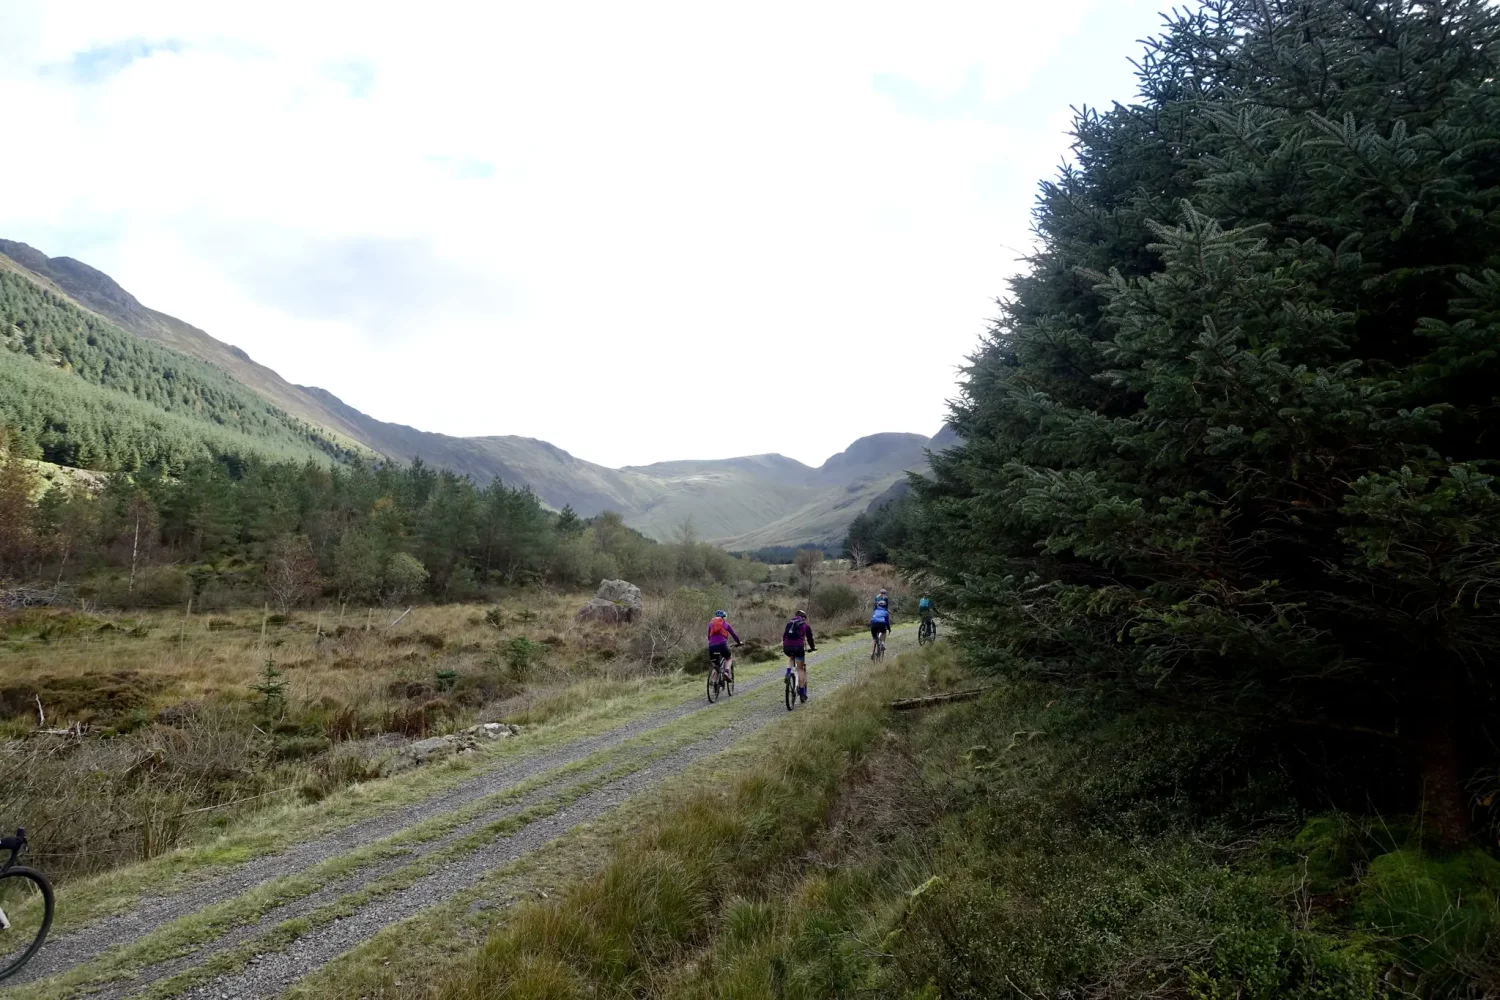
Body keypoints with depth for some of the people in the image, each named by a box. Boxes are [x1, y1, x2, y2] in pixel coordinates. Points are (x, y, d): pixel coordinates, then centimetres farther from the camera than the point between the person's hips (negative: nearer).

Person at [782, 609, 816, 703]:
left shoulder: (789, 623, 26)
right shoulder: (805, 625, 17)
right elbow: (810, 638, 25)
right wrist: (812, 648, 42)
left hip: (787, 647, 3)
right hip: (798, 647, -3)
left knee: (790, 657, 37)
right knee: (800, 669, 11)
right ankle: (802, 693, 9)